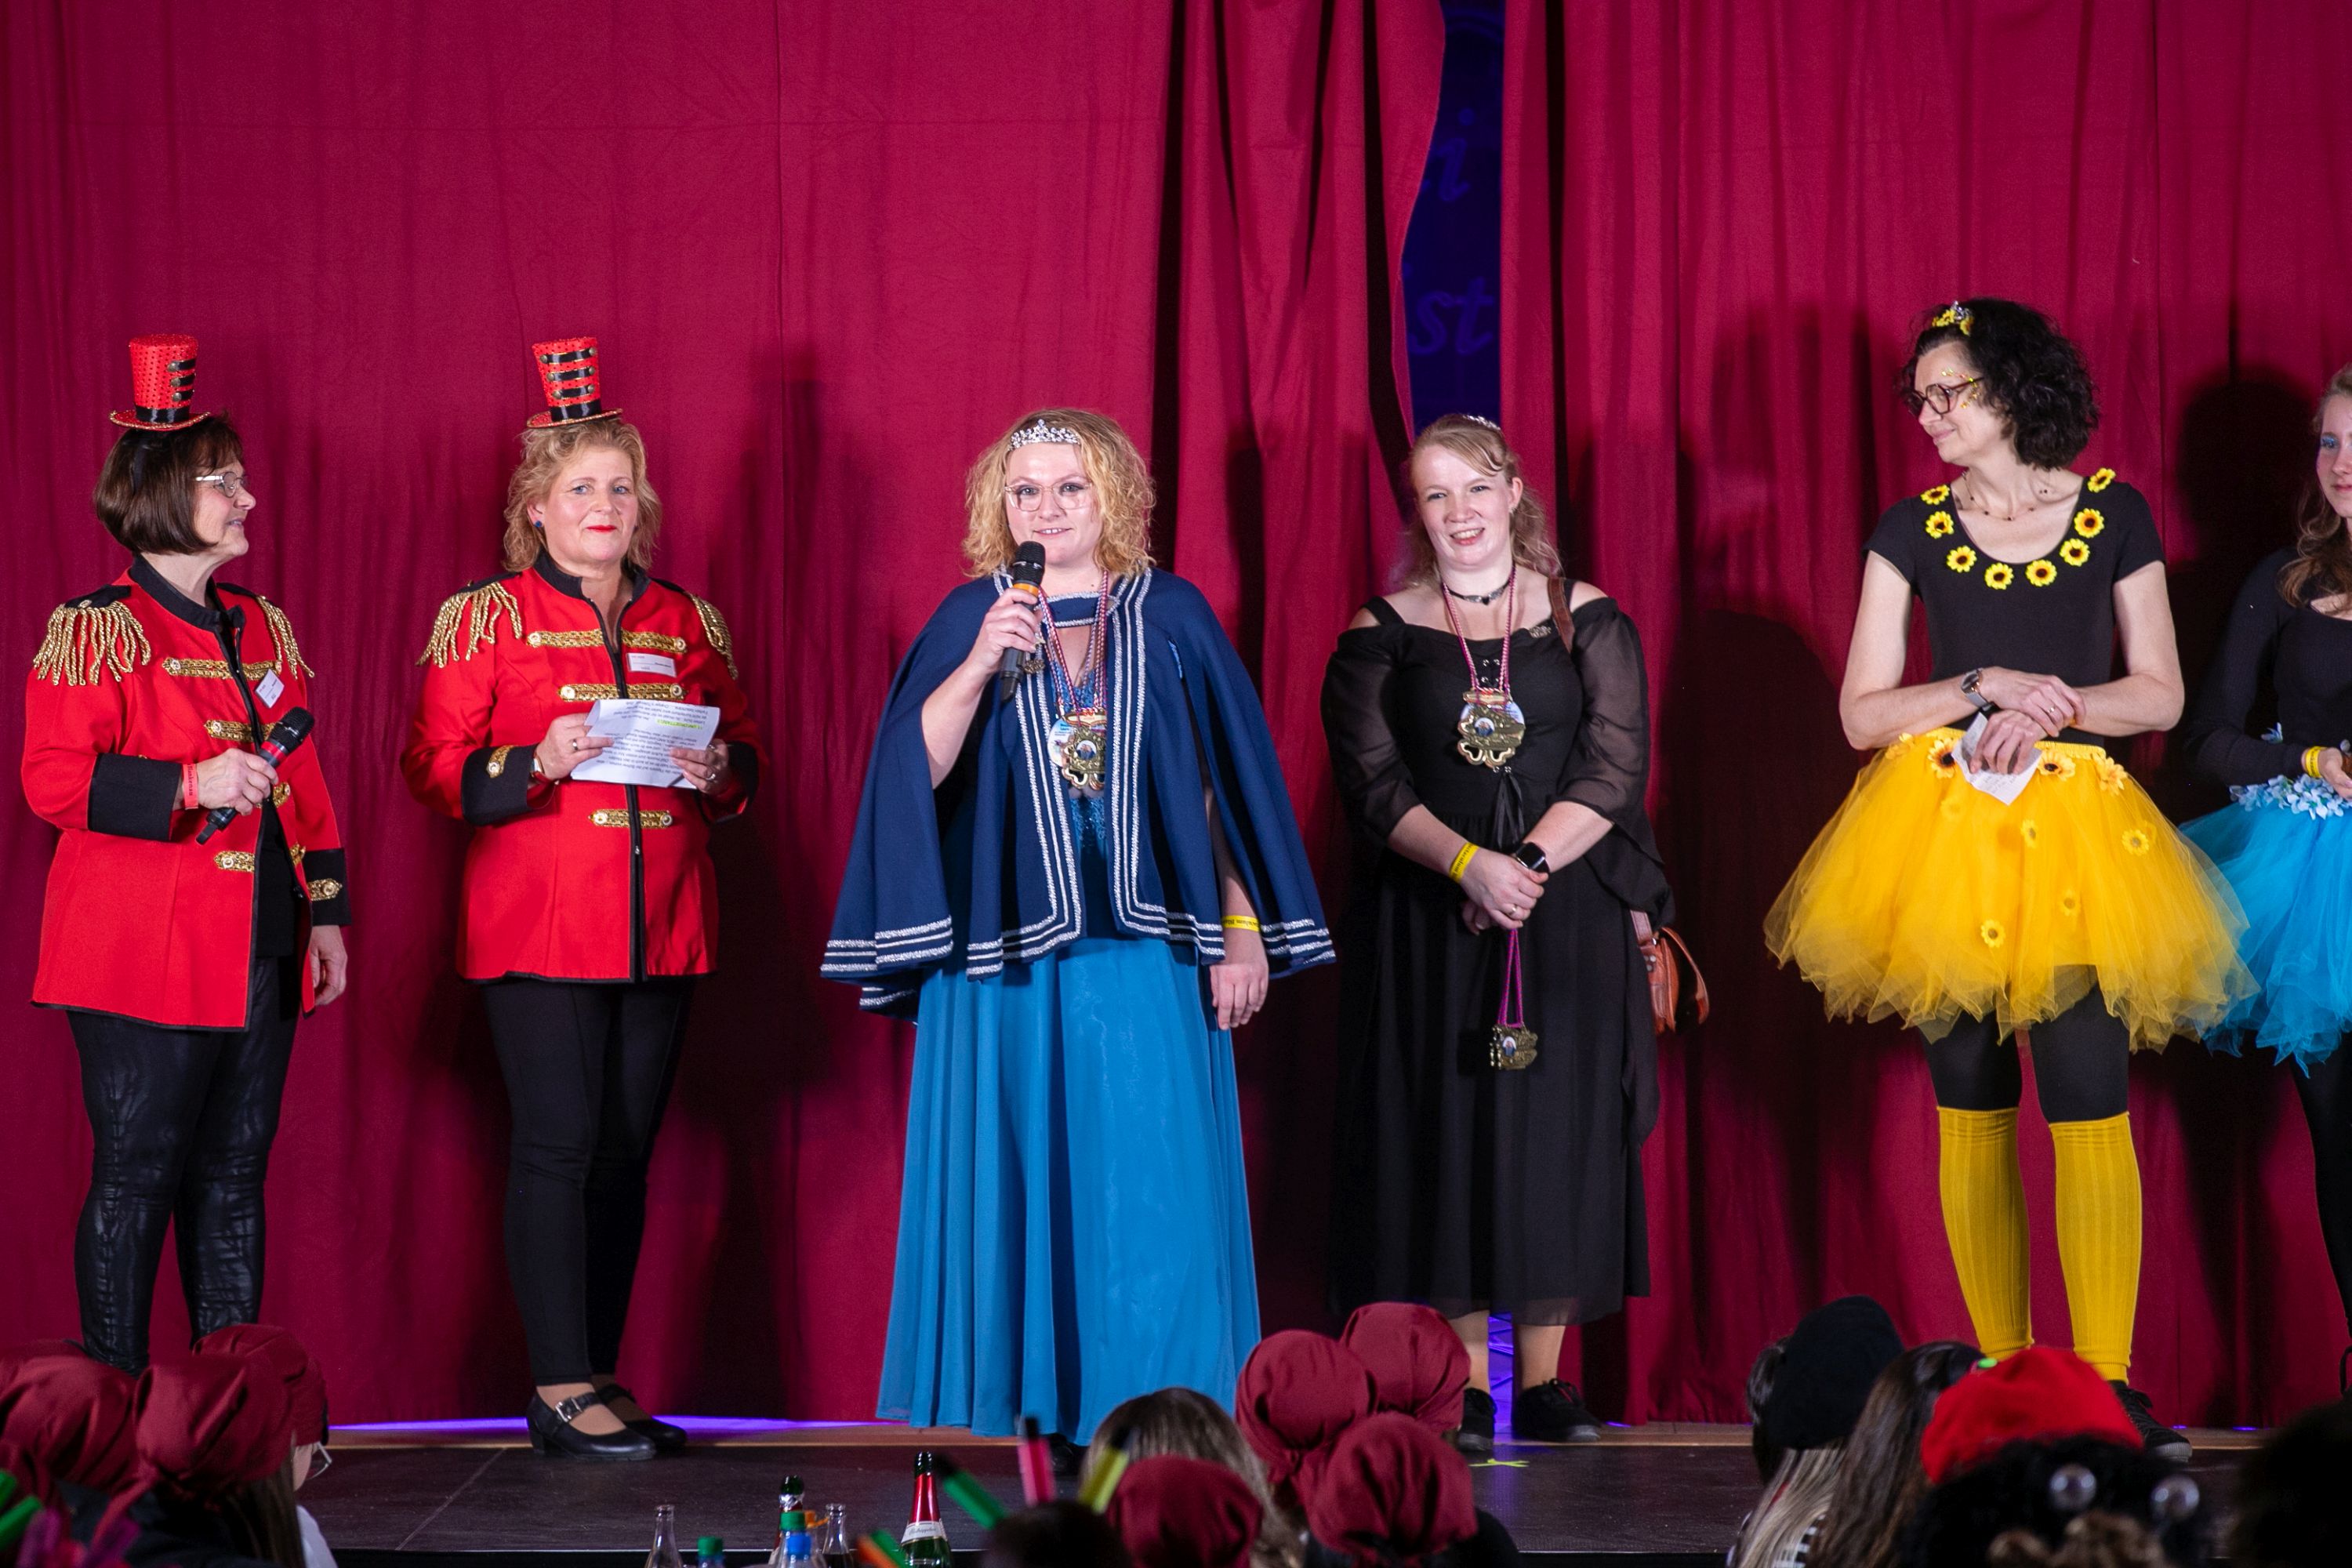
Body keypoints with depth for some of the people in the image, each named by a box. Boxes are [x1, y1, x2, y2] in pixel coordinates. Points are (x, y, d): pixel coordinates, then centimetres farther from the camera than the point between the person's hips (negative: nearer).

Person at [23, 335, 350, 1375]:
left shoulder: (261, 629, 16)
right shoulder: (96, 632, -5)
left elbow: (304, 783, 20)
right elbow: (53, 782, -12)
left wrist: (326, 912, 14)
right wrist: (188, 787, -24)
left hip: (257, 957, 7)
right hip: (144, 960, -7)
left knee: (234, 1179, 9)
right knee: (136, 1180, -3)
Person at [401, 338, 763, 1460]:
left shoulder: (682, 620, 15)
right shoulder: (484, 617, 2)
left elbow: (746, 761, 20)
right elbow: (434, 767, -2)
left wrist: (721, 768, -2)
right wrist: (537, 763, -18)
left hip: (661, 928, 5)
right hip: (537, 925, -4)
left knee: (627, 1149, 6)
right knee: (558, 1141, -8)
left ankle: (603, 1379, 13)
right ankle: (561, 1393, -4)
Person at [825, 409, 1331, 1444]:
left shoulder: (1170, 617, 6)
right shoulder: (969, 620, 7)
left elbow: (1231, 777, 7)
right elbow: (915, 769, -3)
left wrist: (1244, 927, 2)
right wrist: (980, 664, -16)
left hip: (1148, 945, 0)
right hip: (1007, 950, 1)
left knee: (1149, 1187, -4)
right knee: (1020, 1180, 1)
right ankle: (1022, 1413, 8)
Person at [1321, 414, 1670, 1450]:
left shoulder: (1586, 621, 6)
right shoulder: (1382, 634, 4)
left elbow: (1617, 764, -1)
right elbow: (1373, 781, -4)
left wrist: (1532, 863, -13)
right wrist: (1470, 863, -18)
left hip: (1569, 911, 1)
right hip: (1429, 922, 0)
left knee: (1559, 1128, 0)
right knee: (1444, 1128, -2)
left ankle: (1544, 1382, 7)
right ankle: (1464, 1388, 3)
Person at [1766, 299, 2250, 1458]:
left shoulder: (2113, 516, 5)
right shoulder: (1912, 531, 6)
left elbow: (2161, 696, 6)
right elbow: (1863, 713, 2)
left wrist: (2054, 705, -10)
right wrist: (1988, 686, -10)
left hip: (2076, 837, -1)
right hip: (1941, 832, 1)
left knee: (2088, 1108, -11)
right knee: (1973, 1112, 4)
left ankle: (2105, 1385, -8)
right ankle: (1999, 1376, 11)